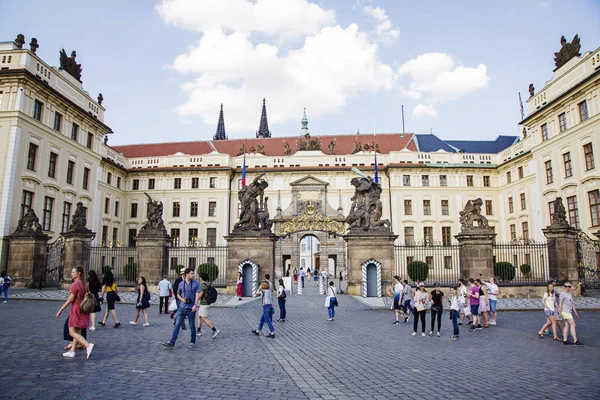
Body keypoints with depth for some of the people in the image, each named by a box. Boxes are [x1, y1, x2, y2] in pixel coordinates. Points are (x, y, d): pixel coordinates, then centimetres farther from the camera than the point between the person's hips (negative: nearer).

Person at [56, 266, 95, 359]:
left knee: (72, 332, -4)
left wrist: (61, 310, -10)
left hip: (76, 310, -9)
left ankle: (88, 345, -20)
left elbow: (70, 299, -16)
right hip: (83, 310, 9)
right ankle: (72, 351, 23)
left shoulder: (75, 284, -16)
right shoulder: (83, 284, 10)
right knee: (77, 332, 15)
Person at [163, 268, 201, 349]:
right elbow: (178, 294, 18)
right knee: (177, 325, -3)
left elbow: (197, 295, -10)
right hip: (182, 307, 2)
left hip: (191, 308, -2)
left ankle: (192, 342, 21)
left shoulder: (196, 283, -3)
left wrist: (195, 305, -23)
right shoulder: (181, 283, 6)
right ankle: (171, 343, -4)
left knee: (192, 326, 6)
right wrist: (182, 299, -3)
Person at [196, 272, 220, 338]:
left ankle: (215, 330, -14)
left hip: (204, 304, -10)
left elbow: (200, 295, -18)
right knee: (199, 316, 17)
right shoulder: (207, 285, 12)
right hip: (206, 304, 10)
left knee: (204, 319, -9)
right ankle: (198, 331, 22)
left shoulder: (203, 285, -17)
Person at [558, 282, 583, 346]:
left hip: (569, 312, 9)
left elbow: (572, 304, 20)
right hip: (565, 312, -9)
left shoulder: (569, 294, 17)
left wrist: (575, 312, 17)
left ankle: (565, 340, 10)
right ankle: (575, 341, -11)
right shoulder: (562, 294, -10)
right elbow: (560, 303, -13)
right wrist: (560, 312, -16)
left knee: (567, 326, 8)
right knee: (573, 325, -11)